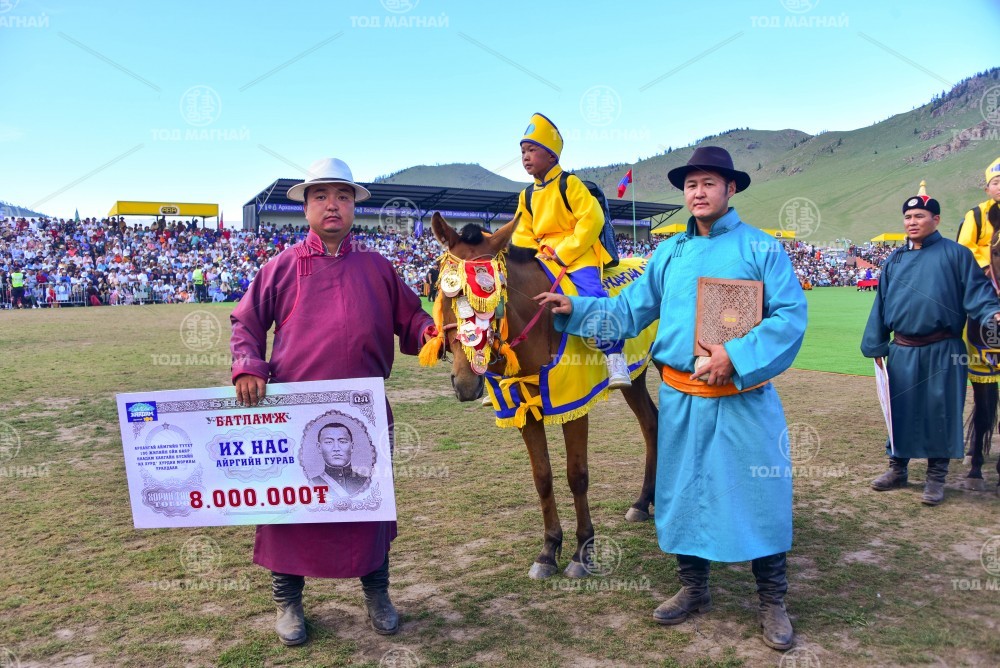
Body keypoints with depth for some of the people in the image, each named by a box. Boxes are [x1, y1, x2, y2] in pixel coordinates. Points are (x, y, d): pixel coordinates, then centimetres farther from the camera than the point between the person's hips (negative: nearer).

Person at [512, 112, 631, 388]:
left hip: (578, 254, -7)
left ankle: (614, 355, -21)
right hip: (544, 259, 7)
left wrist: (564, 252, -17)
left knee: (592, 296, -29)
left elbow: (592, 219, -14)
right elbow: (522, 234, 16)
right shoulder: (527, 196, 15)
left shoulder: (569, 184, -5)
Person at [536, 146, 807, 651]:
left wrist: (736, 357, -24)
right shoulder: (668, 253, 10)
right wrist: (574, 309, -2)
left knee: (758, 496, 4)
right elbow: (628, 311, 11)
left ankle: (772, 600, 24)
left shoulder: (761, 248, -4)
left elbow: (791, 316, -13)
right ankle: (693, 587, 33)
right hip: (680, 399, 4)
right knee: (682, 493, 13)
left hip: (745, 400, -4)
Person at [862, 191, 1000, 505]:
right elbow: (881, 304, 13)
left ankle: (936, 478, 15)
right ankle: (897, 469, 24)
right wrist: (876, 346, 11)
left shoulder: (955, 254, 0)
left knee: (940, 412, 2)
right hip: (902, 351, 4)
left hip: (942, 351, -4)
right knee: (900, 410, 10)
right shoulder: (894, 260, 12)